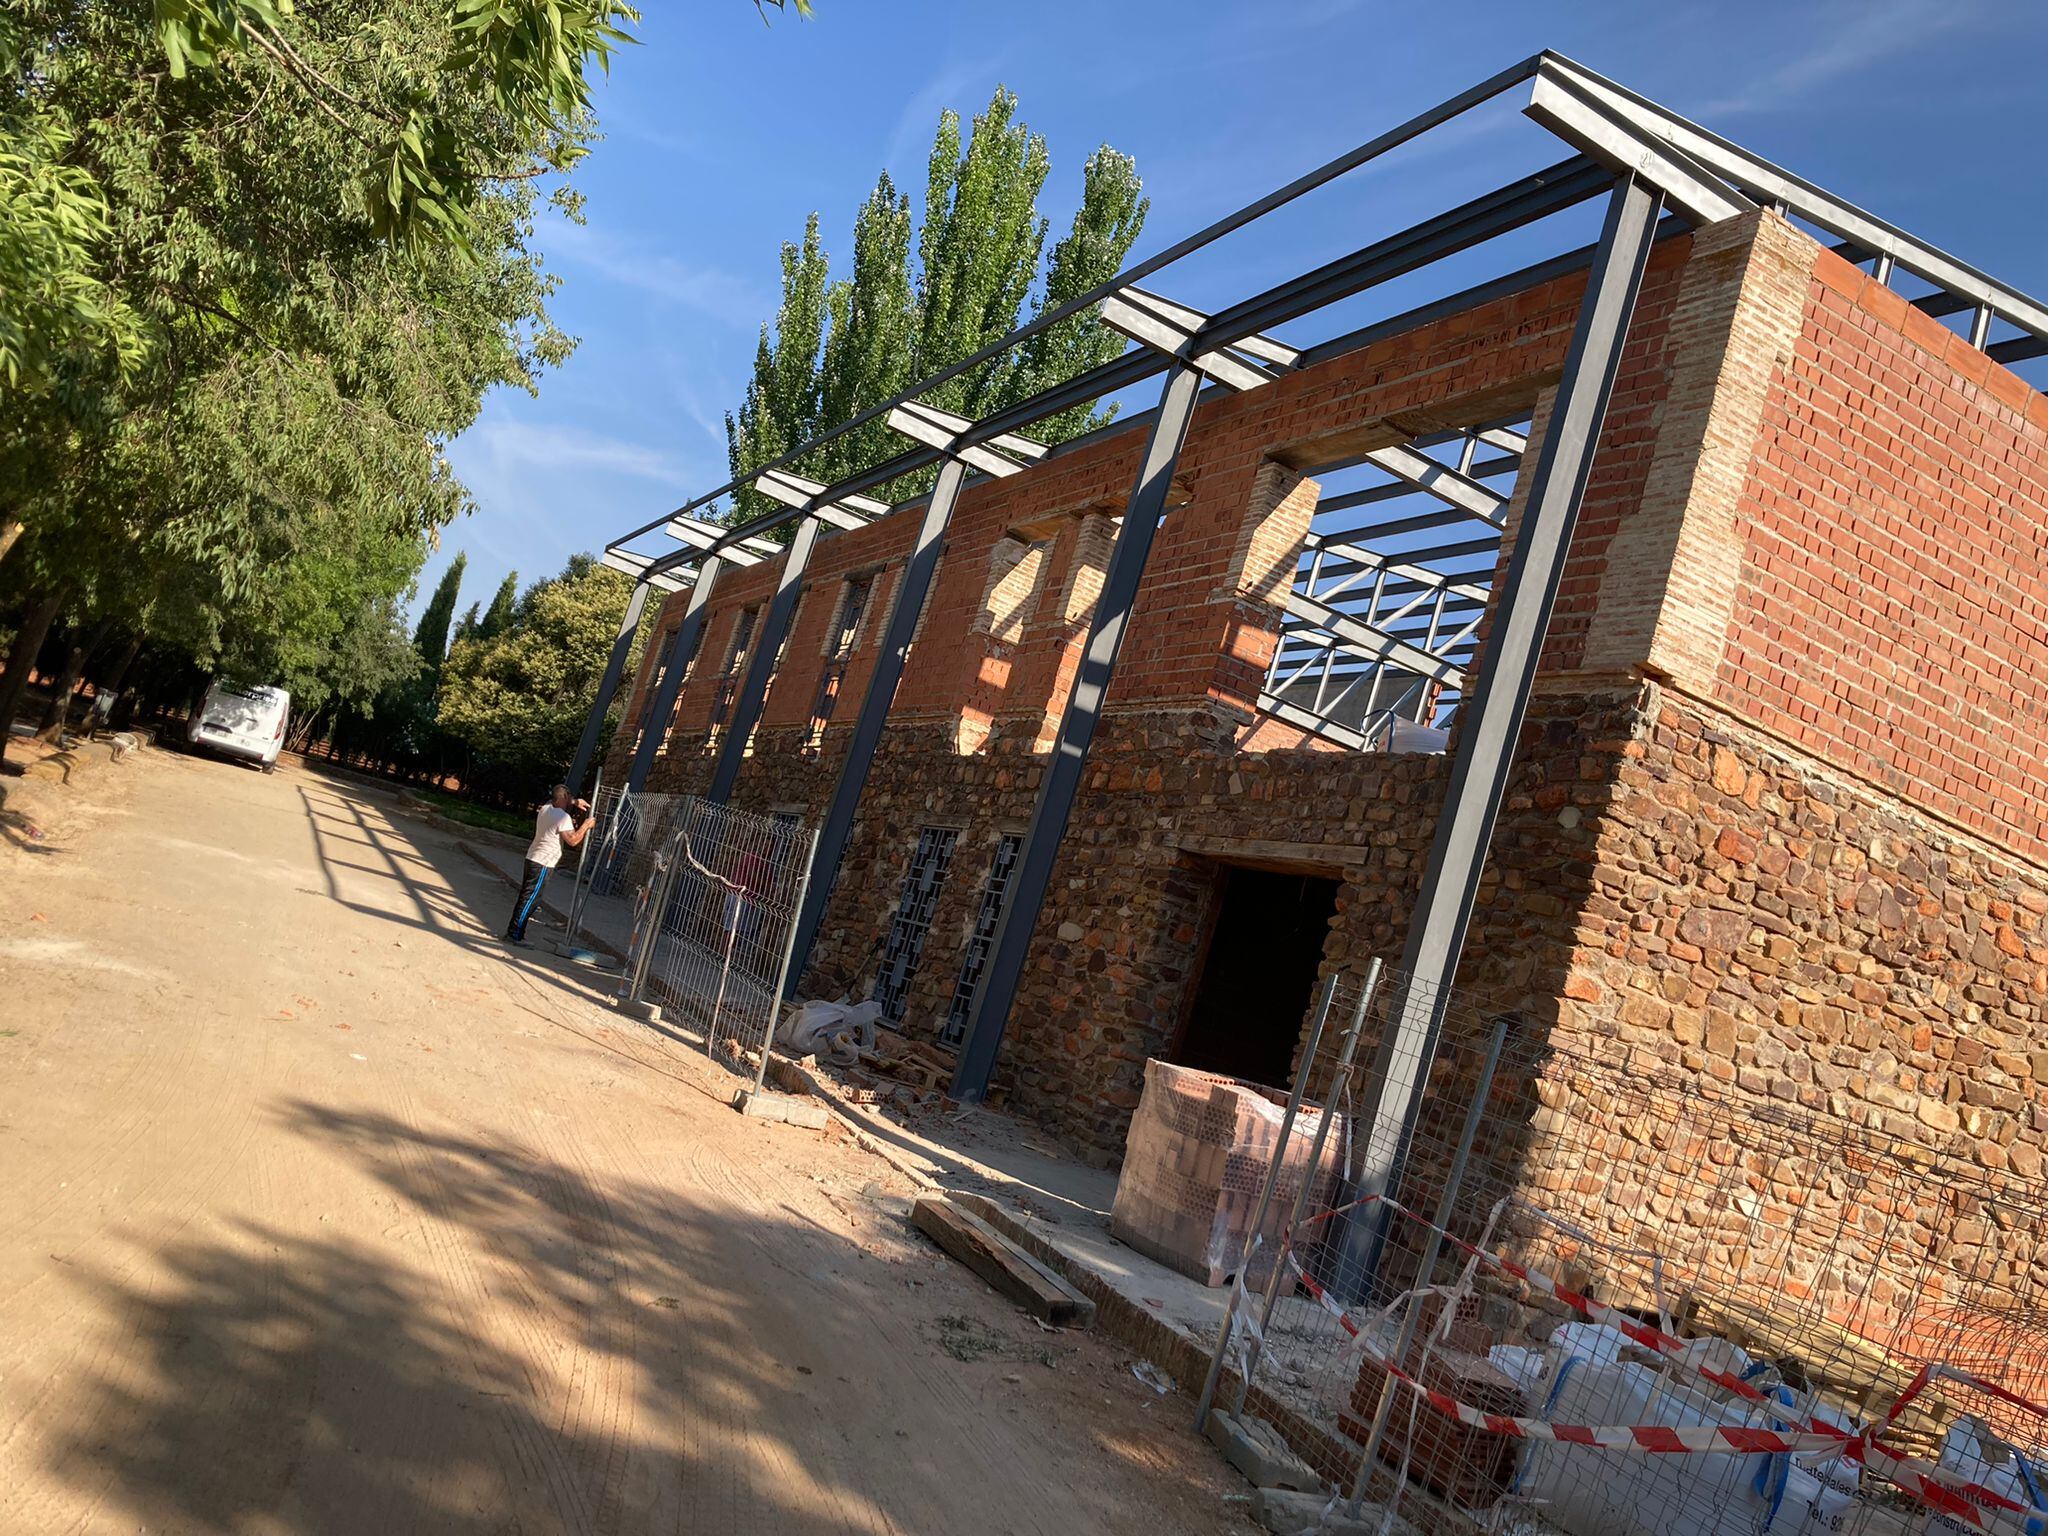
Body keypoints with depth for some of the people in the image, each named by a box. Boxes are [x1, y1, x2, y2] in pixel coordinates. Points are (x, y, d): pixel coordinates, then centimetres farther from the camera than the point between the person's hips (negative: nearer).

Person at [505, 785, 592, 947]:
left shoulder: (546, 808, 9)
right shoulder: (563, 818, -17)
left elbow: (558, 804, 33)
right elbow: (573, 840, -19)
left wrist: (574, 803, 20)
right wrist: (585, 826, -7)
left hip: (533, 859, 9)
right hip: (542, 864, -9)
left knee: (527, 898, 15)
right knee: (530, 899, -5)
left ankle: (513, 932, 21)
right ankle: (514, 934, -2)